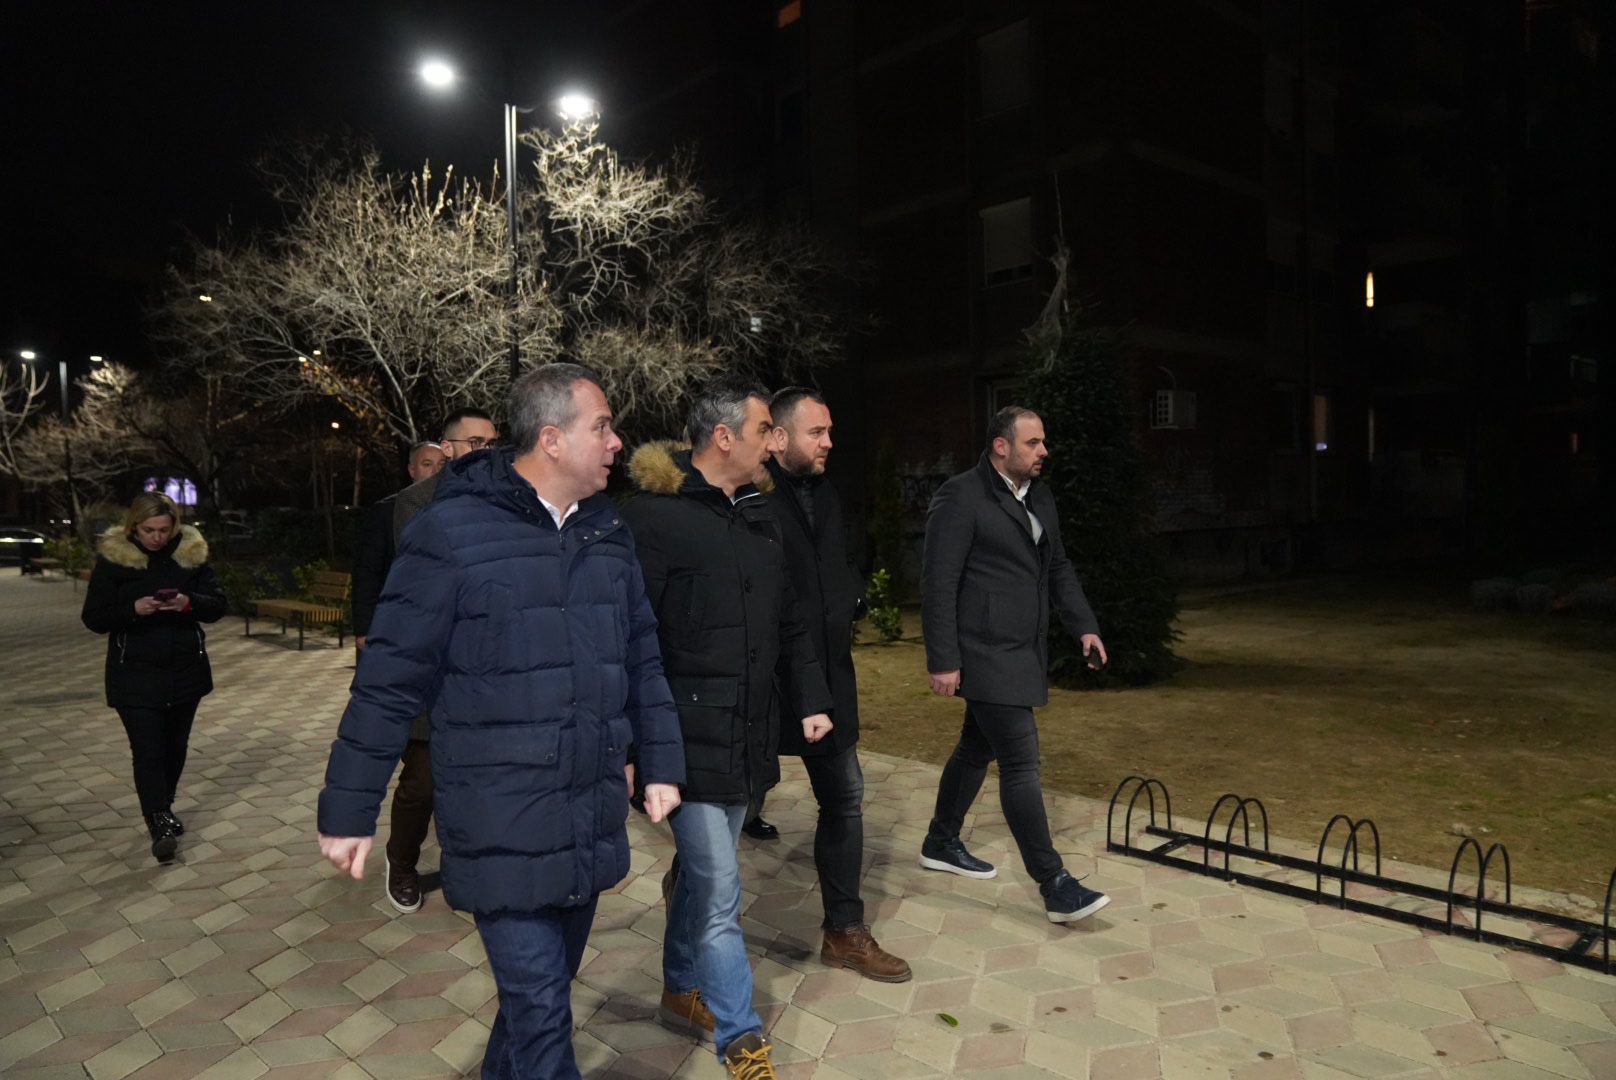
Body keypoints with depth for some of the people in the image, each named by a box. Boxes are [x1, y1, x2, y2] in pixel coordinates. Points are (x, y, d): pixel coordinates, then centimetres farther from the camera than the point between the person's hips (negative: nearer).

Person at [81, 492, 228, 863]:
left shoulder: (191, 553, -1)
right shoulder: (113, 558, -6)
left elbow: (218, 605, 0)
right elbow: (94, 617, -5)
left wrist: (190, 603, -21)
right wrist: (133, 609, -24)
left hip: (185, 670, 3)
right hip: (135, 675, -3)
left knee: (175, 746, 14)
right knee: (147, 750, -8)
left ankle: (164, 808, 34)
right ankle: (159, 825, 0)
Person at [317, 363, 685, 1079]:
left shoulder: (607, 531, 6)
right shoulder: (452, 530, -13)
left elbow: (641, 660, 13)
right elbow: (389, 682, -9)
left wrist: (660, 763, 10)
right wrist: (349, 808, -5)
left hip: (592, 825, 6)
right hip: (503, 832, -6)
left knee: (543, 992, 20)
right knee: (541, 1011, 0)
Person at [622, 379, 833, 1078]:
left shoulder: (756, 516, 12)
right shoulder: (653, 516, -14)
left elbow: (788, 624, 18)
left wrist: (809, 700, 13)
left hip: (747, 736, 8)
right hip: (690, 738, -8)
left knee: (704, 875, 21)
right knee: (719, 896, -2)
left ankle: (681, 992, 42)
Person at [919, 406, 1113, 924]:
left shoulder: (1038, 497, 11)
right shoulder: (961, 497, -15)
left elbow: (1058, 567, 20)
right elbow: (938, 583, -16)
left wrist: (1084, 625, 8)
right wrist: (943, 661, -18)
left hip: (1022, 650, 9)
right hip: (986, 655, -9)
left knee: (978, 747, 19)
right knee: (1021, 761, -8)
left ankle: (941, 843, 36)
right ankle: (1055, 886, -1)